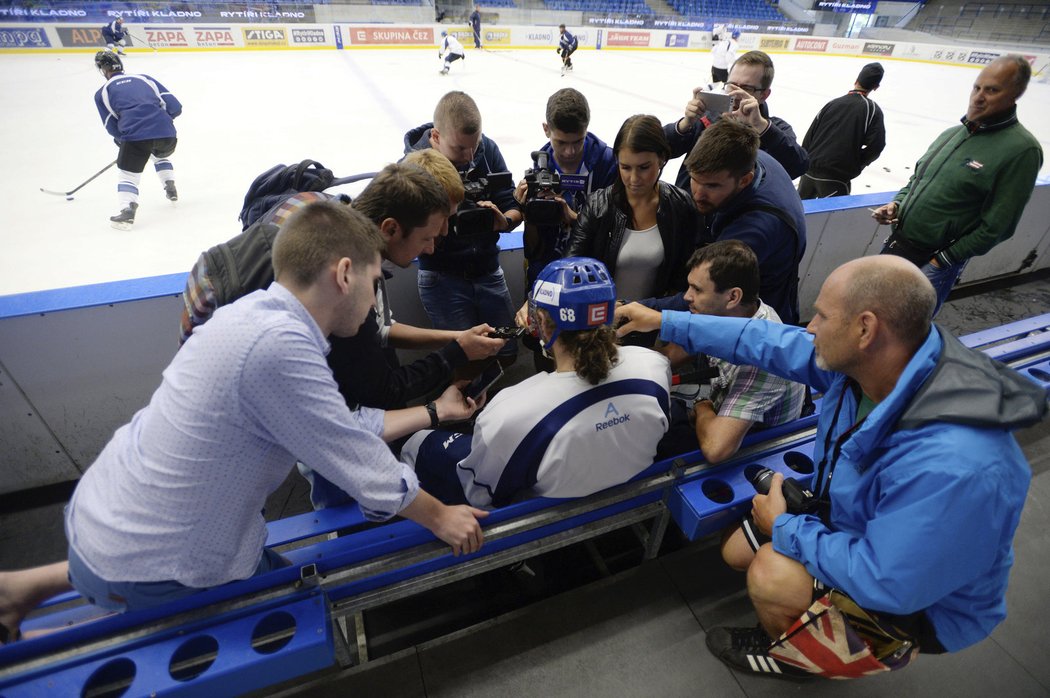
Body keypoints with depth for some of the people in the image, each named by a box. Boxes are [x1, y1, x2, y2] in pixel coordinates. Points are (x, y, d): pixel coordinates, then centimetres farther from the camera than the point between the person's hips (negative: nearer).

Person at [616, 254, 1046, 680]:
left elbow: (883, 583, -35)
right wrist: (665, 323, -5)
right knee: (737, 551, 6)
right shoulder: (867, 357, -20)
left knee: (772, 574, -23)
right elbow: (768, 342, -10)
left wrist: (784, 528, -20)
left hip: (920, 601, -6)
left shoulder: (952, 465, -43)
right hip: (855, 523, 7)